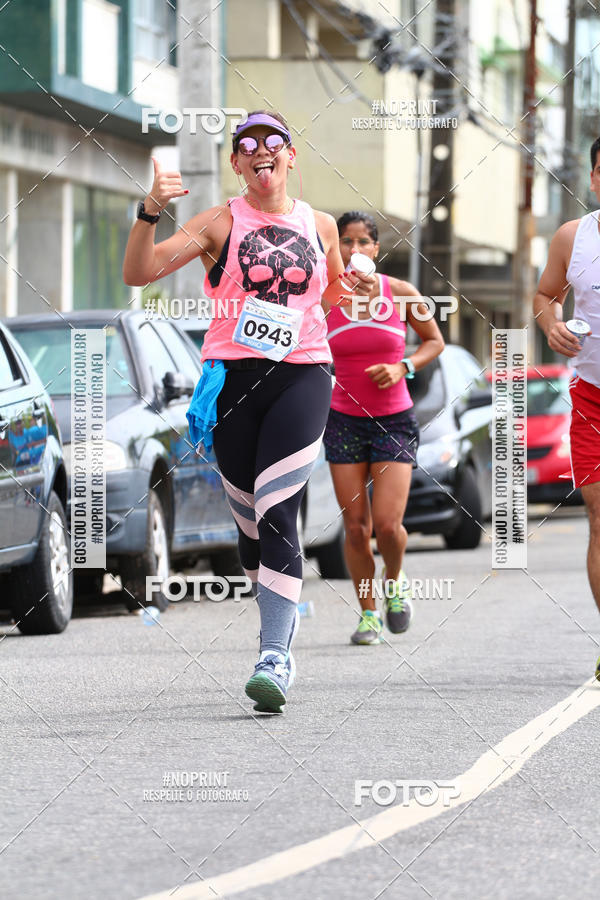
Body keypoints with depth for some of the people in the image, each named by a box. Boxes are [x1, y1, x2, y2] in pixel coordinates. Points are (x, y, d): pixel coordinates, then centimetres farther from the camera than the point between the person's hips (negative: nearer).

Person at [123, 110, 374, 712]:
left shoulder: (320, 227, 12)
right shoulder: (221, 223, 5)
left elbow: (332, 300, 27)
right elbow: (138, 274, -5)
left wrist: (354, 292, 4)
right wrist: (150, 212, -20)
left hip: (302, 375, 0)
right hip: (232, 377, 1)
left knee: (277, 512, -17)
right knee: (249, 521, 5)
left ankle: (274, 656, -23)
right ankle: (283, 611, 34)